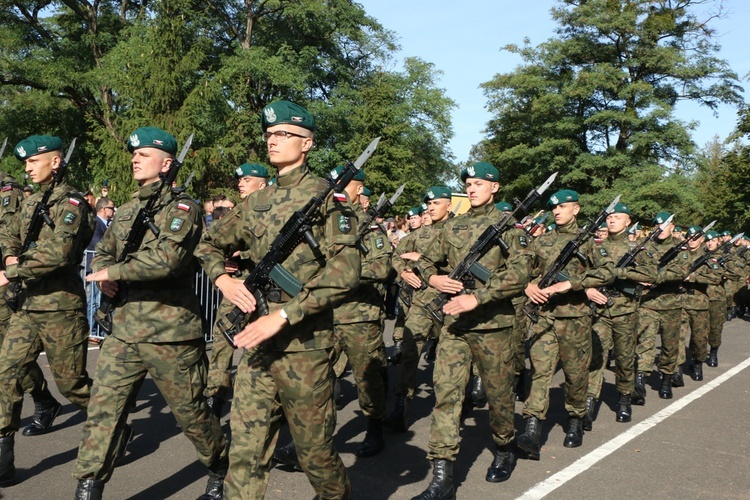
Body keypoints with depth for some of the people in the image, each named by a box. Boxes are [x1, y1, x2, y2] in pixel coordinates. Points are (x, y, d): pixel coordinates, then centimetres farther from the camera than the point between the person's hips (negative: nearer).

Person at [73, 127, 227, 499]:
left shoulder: (182, 208, -9)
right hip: (124, 329, 6)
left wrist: (113, 271, -15)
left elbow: (167, 258, -24)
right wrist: (105, 278, -4)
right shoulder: (127, 211, 14)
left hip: (171, 333, -6)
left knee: (190, 413, 8)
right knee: (103, 409, 1)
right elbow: (102, 253, 20)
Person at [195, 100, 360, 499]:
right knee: (245, 449, 5)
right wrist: (223, 278, 2)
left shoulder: (326, 197, -6)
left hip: (304, 345, -5)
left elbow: (344, 273, -17)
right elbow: (210, 244, 25)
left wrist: (282, 316, -21)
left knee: (314, 447, 11)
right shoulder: (257, 202, 13)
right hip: (256, 343, 5)